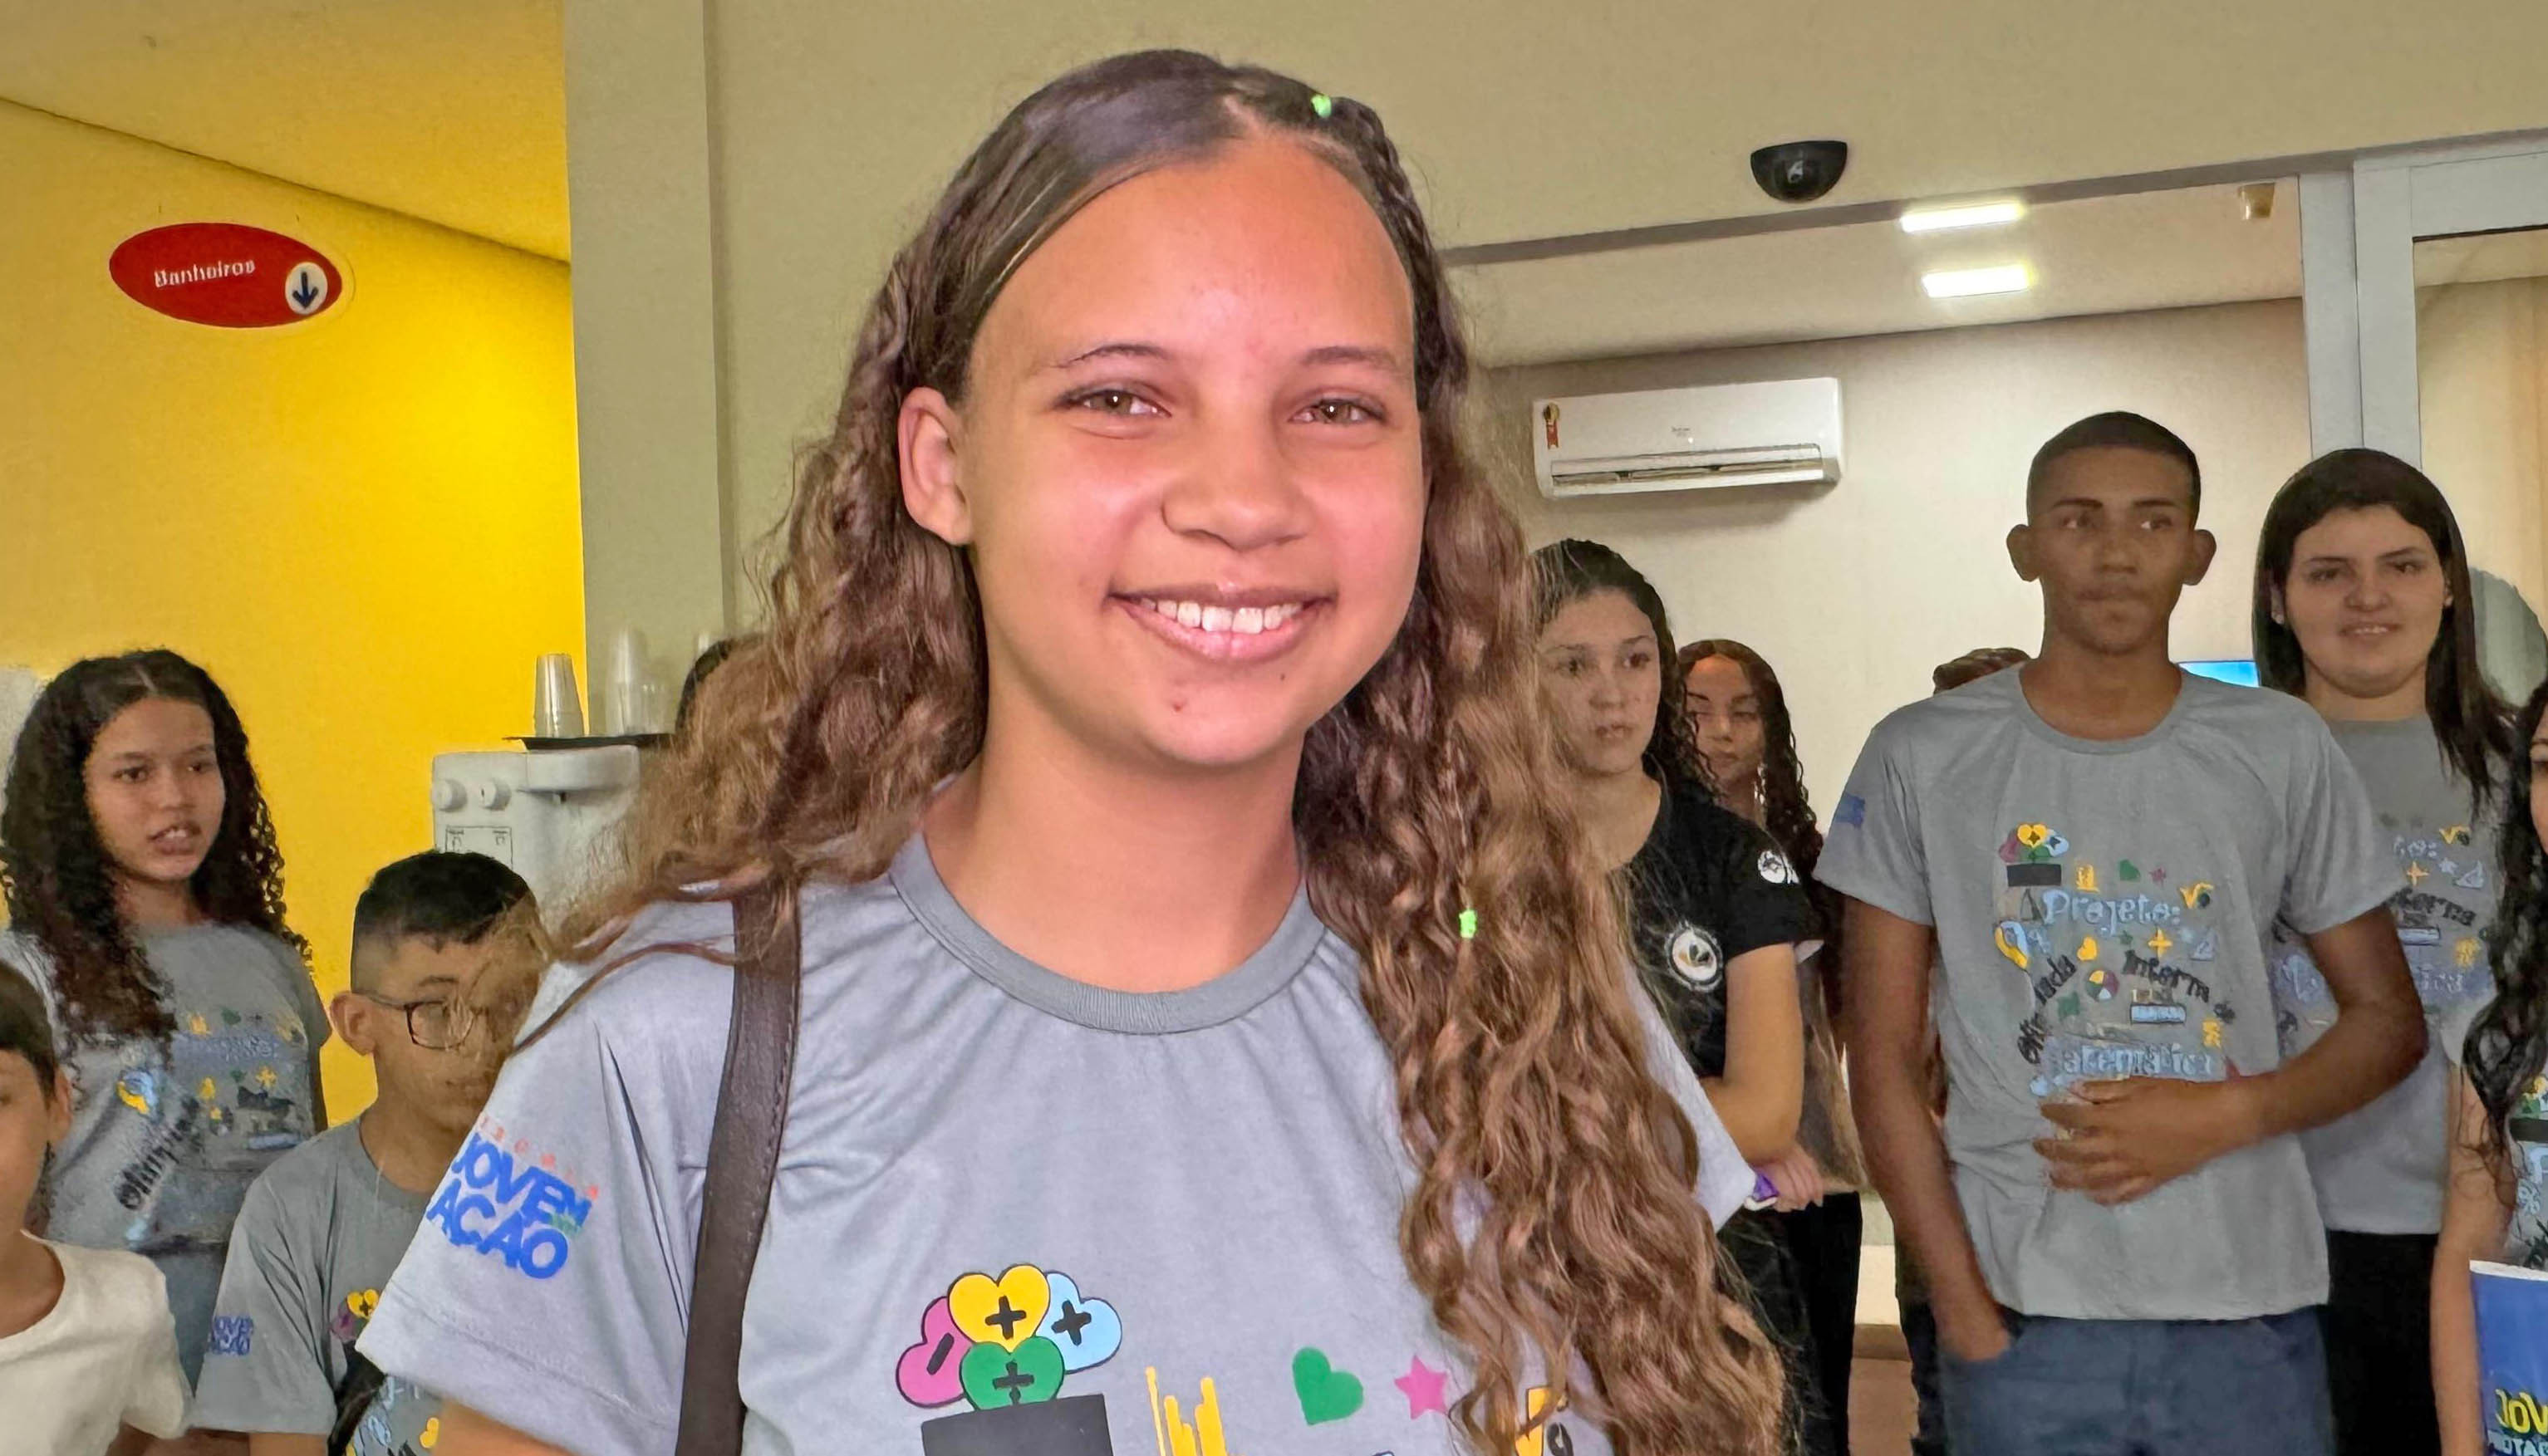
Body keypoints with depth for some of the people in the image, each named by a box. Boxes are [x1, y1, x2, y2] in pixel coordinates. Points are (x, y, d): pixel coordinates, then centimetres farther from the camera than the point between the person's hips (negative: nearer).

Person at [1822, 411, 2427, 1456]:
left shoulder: (2285, 751, 3)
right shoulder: (1920, 758, -1)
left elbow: (2388, 1021, 8)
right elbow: (1885, 1062, -1)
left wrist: (2224, 1116, -10)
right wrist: (1966, 1314, -7)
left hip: (2252, 1310, 1)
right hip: (2023, 1316, -1)